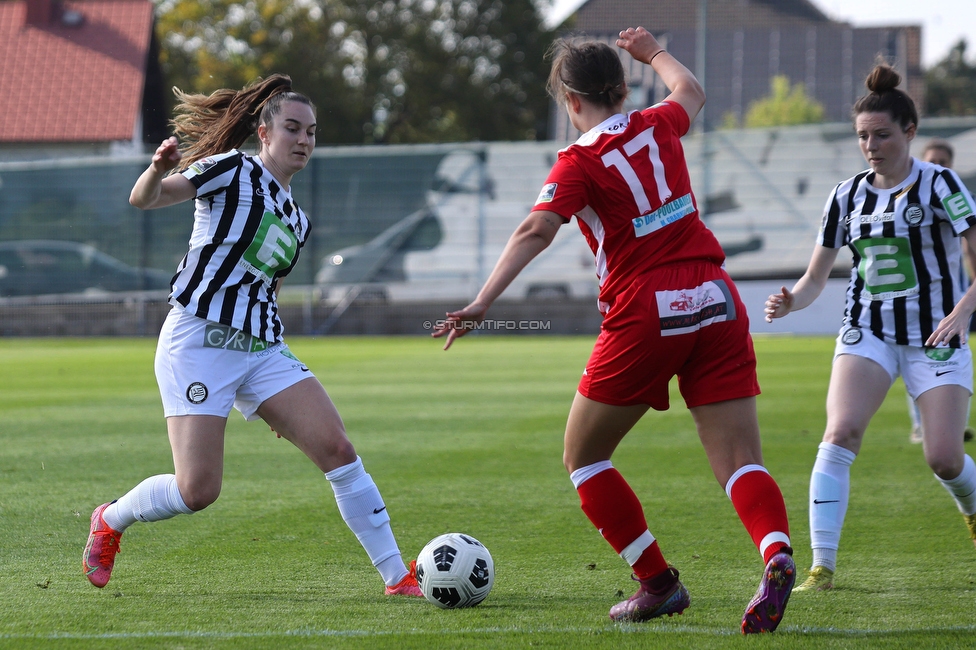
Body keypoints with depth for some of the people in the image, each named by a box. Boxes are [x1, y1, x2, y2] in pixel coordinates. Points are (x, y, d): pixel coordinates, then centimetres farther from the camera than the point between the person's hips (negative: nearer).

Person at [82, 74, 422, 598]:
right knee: (197, 490, -12)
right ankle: (110, 521, 19)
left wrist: (283, 406, 26)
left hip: (261, 349, 7)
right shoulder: (233, 170, -2)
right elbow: (143, 200, -12)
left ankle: (398, 577, -6)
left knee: (337, 448, -10)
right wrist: (158, 171, -38)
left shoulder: (295, 219, 19)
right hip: (199, 341, -7)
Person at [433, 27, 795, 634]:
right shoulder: (659, 126, 11)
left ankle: (659, 582, 11)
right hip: (715, 300, 5)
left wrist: (483, 302, -24)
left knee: (584, 456, 14)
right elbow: (690, 90, 35)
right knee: (741, 463, -1)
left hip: (644, 315, -5)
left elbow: (536, 230, -19)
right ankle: (777, 554, -30)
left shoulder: (581, 161, -4)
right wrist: (654, 51, 53)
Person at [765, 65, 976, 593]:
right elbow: (815, 277, 9)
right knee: (840, 433, -22)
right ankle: (821, 568, -23)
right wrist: (790, 301, -14)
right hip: (867, 333, 3)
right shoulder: (847, 196, 4)